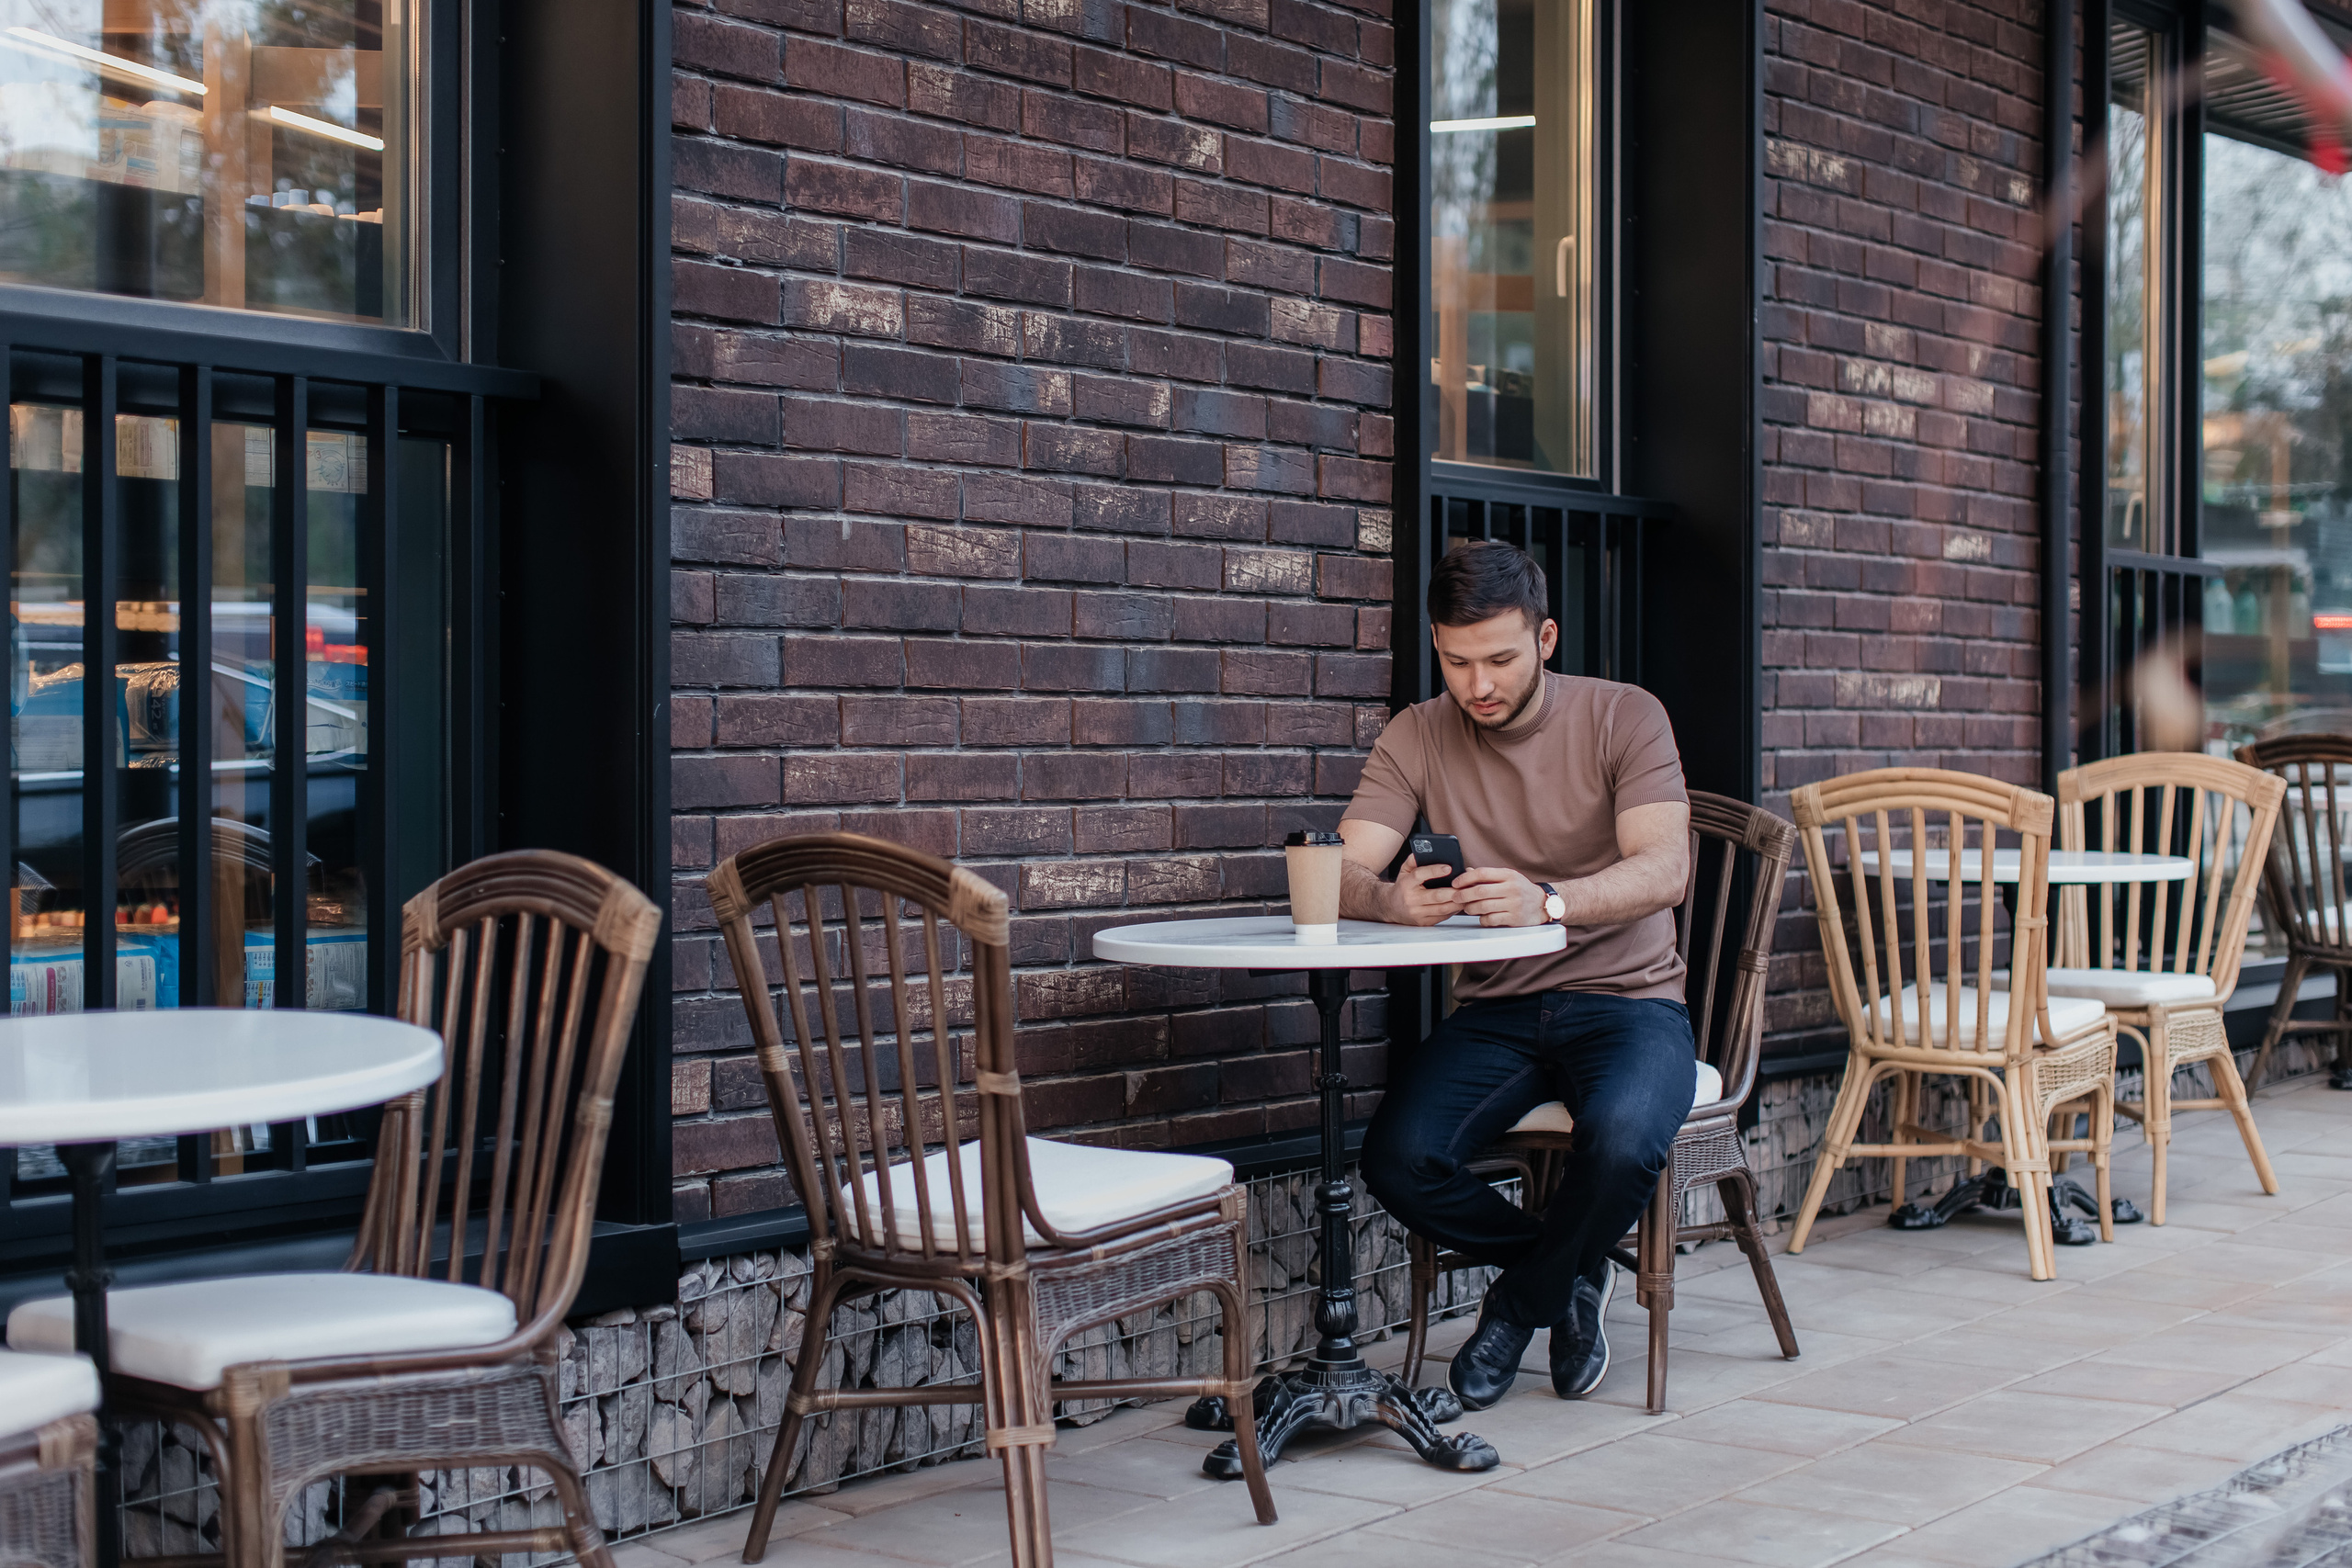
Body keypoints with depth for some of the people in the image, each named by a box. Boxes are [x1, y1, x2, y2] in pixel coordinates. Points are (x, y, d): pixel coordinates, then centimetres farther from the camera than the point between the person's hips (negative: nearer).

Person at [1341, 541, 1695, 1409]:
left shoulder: (1623, 717, -3)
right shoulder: (1418, 736, 3)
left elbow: (1665, 870, -18)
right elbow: (1344, 872, -8)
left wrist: (1548, 900, -38)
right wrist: (1390, 899, -34)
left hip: (1626, 997, -2)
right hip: (1495, 1008, 3)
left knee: (1622, 1137, -35)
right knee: (1398, 1158, -25)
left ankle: (1525, 1295, -1)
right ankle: (1570, 1276, 5)